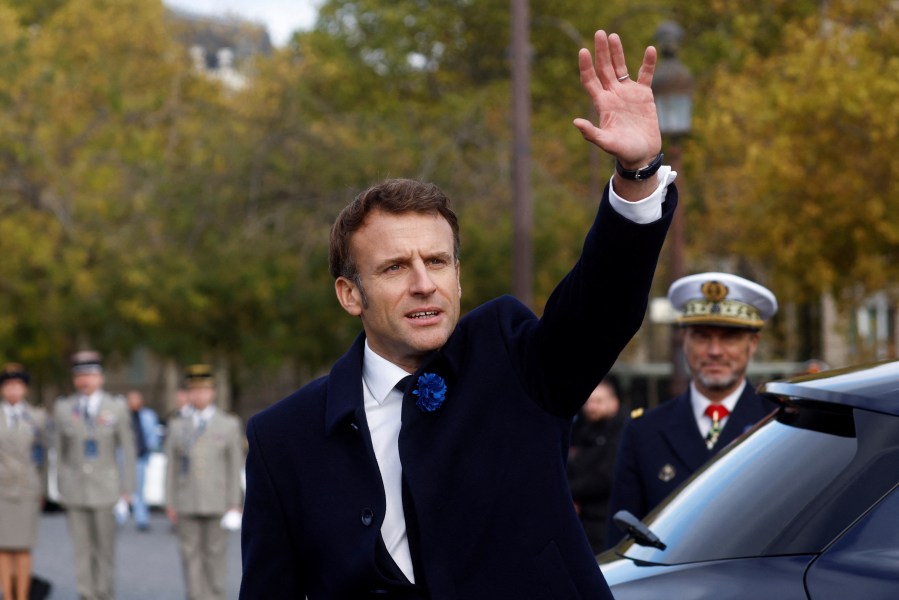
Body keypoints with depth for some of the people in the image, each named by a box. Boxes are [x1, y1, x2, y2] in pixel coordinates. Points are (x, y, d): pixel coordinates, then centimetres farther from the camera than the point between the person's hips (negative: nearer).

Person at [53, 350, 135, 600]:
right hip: (74, 489, 1)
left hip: (105, 487, -1)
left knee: (105, 547, 3)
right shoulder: (63, 408, 4)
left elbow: (127, 448, 2)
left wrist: (128, 487, -2)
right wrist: (61, 487, 8)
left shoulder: (117, 407, 0)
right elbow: (60, 450, 8)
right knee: (81, 546, -1)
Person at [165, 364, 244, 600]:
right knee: (190, 553, -1)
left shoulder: (229, 424, 4)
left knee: (215, 553, 1)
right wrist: (170, 503, 2)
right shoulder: (178, 426, 10)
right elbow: (171, 466, 8)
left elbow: (235, 466, 1)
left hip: (217, 502, -2)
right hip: (186, 503, 2)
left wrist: (235, 504, -5)